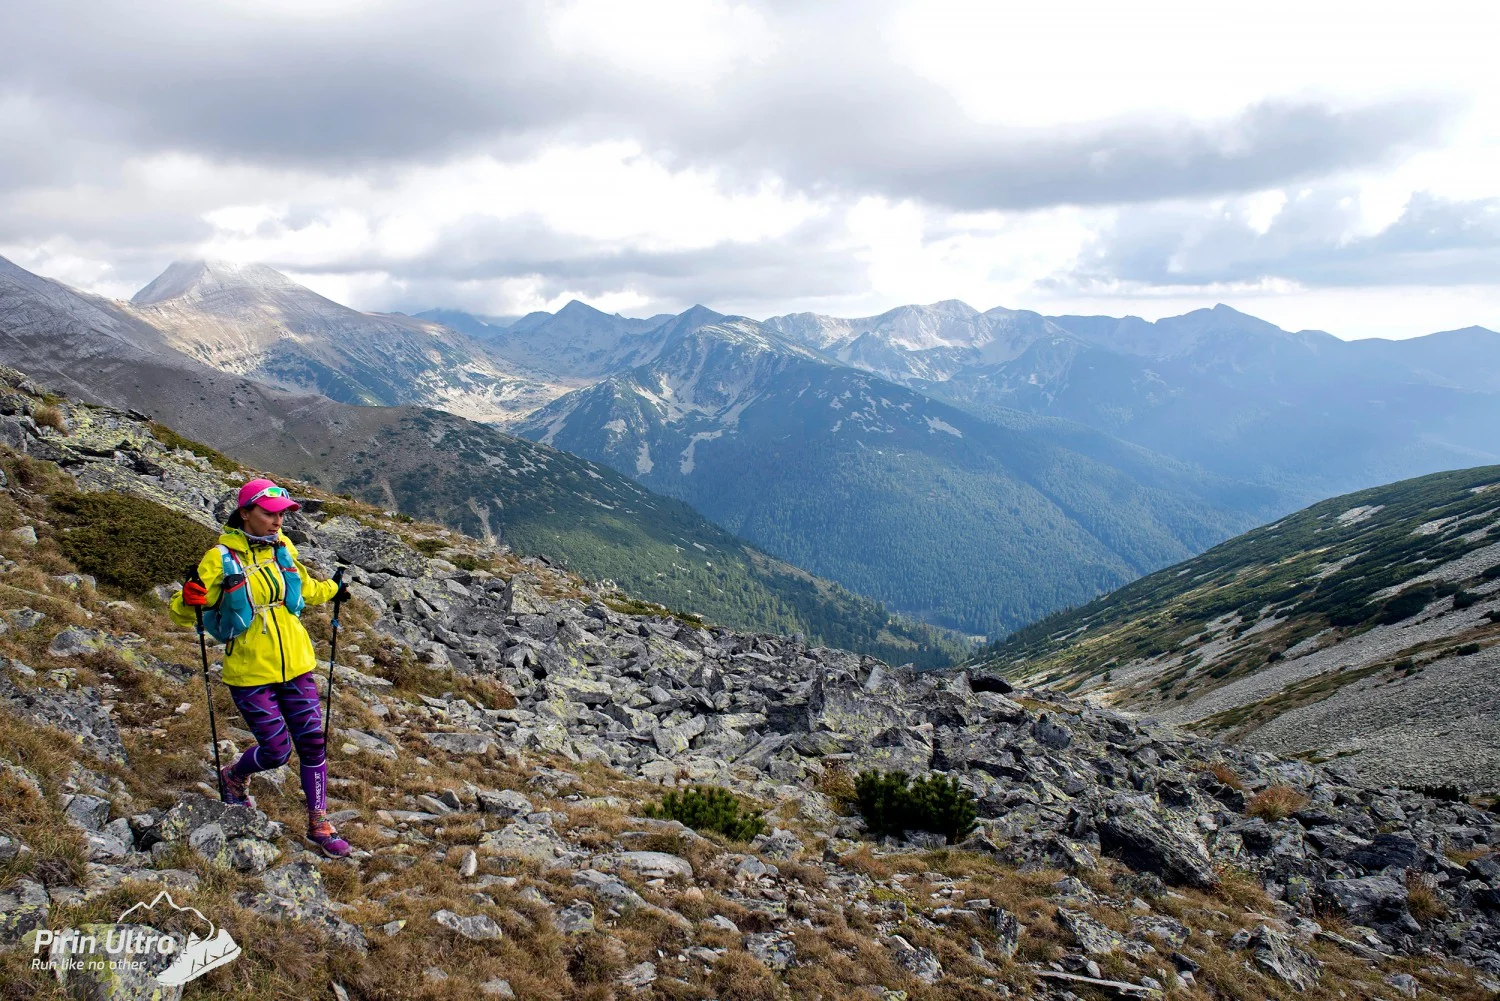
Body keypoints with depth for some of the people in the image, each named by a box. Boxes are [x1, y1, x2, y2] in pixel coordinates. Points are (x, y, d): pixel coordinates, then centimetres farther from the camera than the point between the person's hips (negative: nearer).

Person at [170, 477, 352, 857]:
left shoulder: (283, 547, 2)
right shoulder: (221, 558, -13)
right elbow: (181, 612, -13)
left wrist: (332, 591, 36)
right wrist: (189, 600, -34)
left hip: (295, 666, 5)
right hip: (250, 673, -5)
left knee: (312, 742, 3)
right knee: (275, 749, 1)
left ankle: (318, 825, 17)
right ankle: (234, 776, 36)